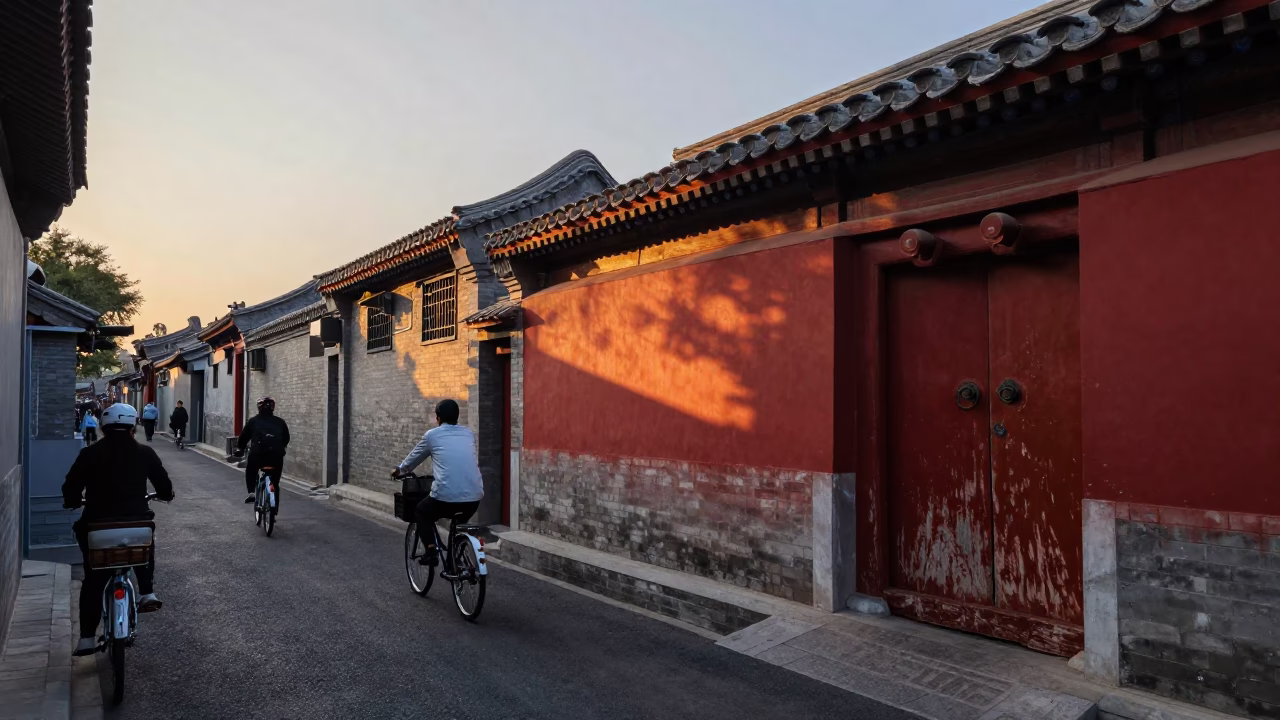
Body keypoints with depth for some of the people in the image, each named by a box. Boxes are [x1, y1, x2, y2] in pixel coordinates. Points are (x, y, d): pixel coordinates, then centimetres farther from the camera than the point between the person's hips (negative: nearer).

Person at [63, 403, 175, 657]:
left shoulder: (90, 453, 0)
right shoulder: (144, 453, 2)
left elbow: (70, 489, 1)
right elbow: (165, 488, 7)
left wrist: (73, 501, 24)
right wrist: (166, 494, 31)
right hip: (136, 523, 0)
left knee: (93, 581, 16)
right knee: (146, 548, 34)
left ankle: (87, 638, 16)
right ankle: (148, 593, 16)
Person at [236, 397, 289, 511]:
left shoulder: (253, 421, 11)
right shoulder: (280, 422, 15)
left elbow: (244, 437, 15)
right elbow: (286, 439, 23)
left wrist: (241, 449, 32)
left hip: (257, 454, -1)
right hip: (276, 456, 1)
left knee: (250, 471, 32)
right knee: (275, 485, 12)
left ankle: (251, 492, 12)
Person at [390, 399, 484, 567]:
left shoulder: (432, 435, 8)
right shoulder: (468, 433, 18)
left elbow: (413, 458, 24)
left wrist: (399, 470, 45)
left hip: (446, 497, -4)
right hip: (474, 498, 4)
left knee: (421, 513, 27)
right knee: (459, 522, 36)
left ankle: (431, 551, 12)